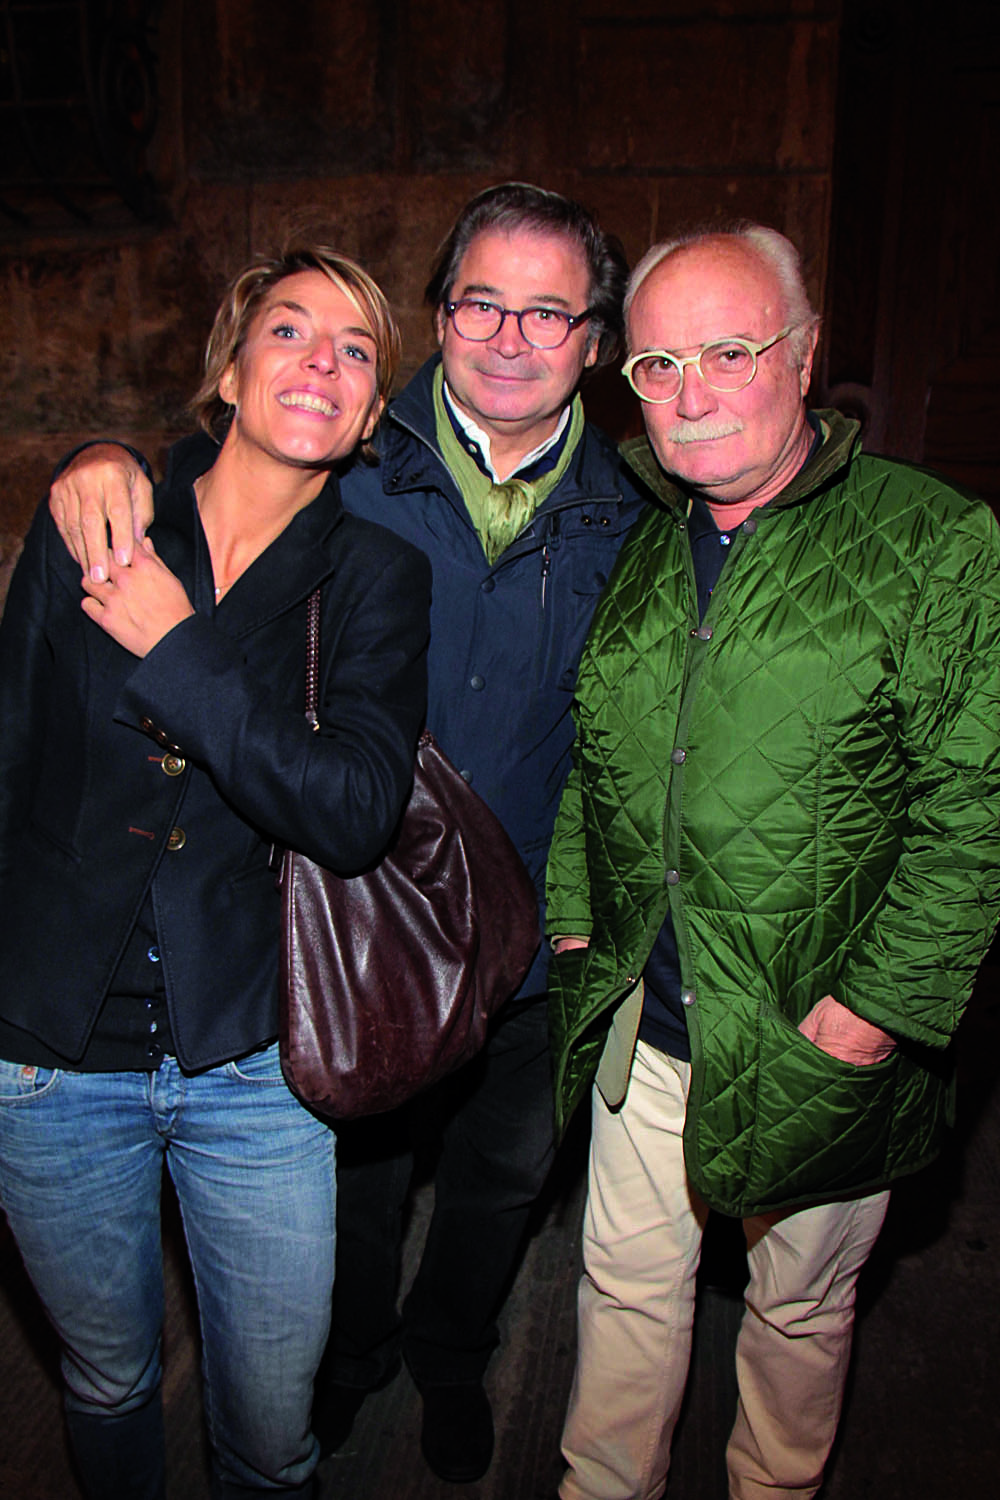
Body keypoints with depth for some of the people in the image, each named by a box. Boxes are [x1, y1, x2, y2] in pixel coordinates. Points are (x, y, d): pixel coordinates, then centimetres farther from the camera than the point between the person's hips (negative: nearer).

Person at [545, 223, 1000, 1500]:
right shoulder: (636, 552, 5)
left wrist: (865, 1012, -15)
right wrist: (574, 922, 7)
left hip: (823, 1043, -3)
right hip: (645, 1022, 4)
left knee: (802, 1303, 20)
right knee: (630, 1284, 19)